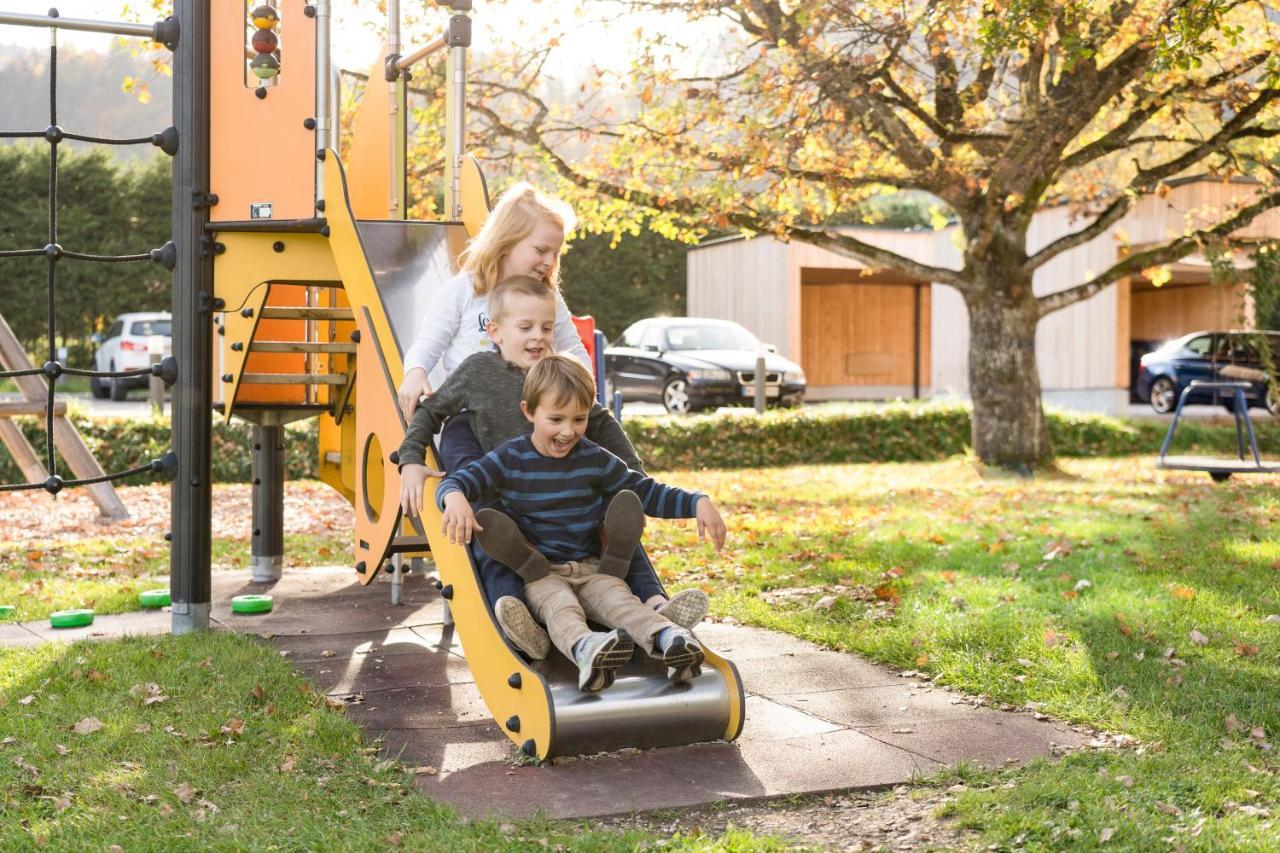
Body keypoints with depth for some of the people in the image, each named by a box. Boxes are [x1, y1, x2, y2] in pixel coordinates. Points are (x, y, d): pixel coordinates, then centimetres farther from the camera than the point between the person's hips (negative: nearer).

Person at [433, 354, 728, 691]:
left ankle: (669, 638, -57)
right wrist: (456, 499, -35)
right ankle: (584, 648, -67)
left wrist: (698, 503, -5)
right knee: (560, 606, -35)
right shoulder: (510, 458, 0)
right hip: (538, 575, -2)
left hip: (591, 569, 2)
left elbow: (648, 493, 11)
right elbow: (456, 481, -9)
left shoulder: (595, 459, 7)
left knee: (618, 599, -29)